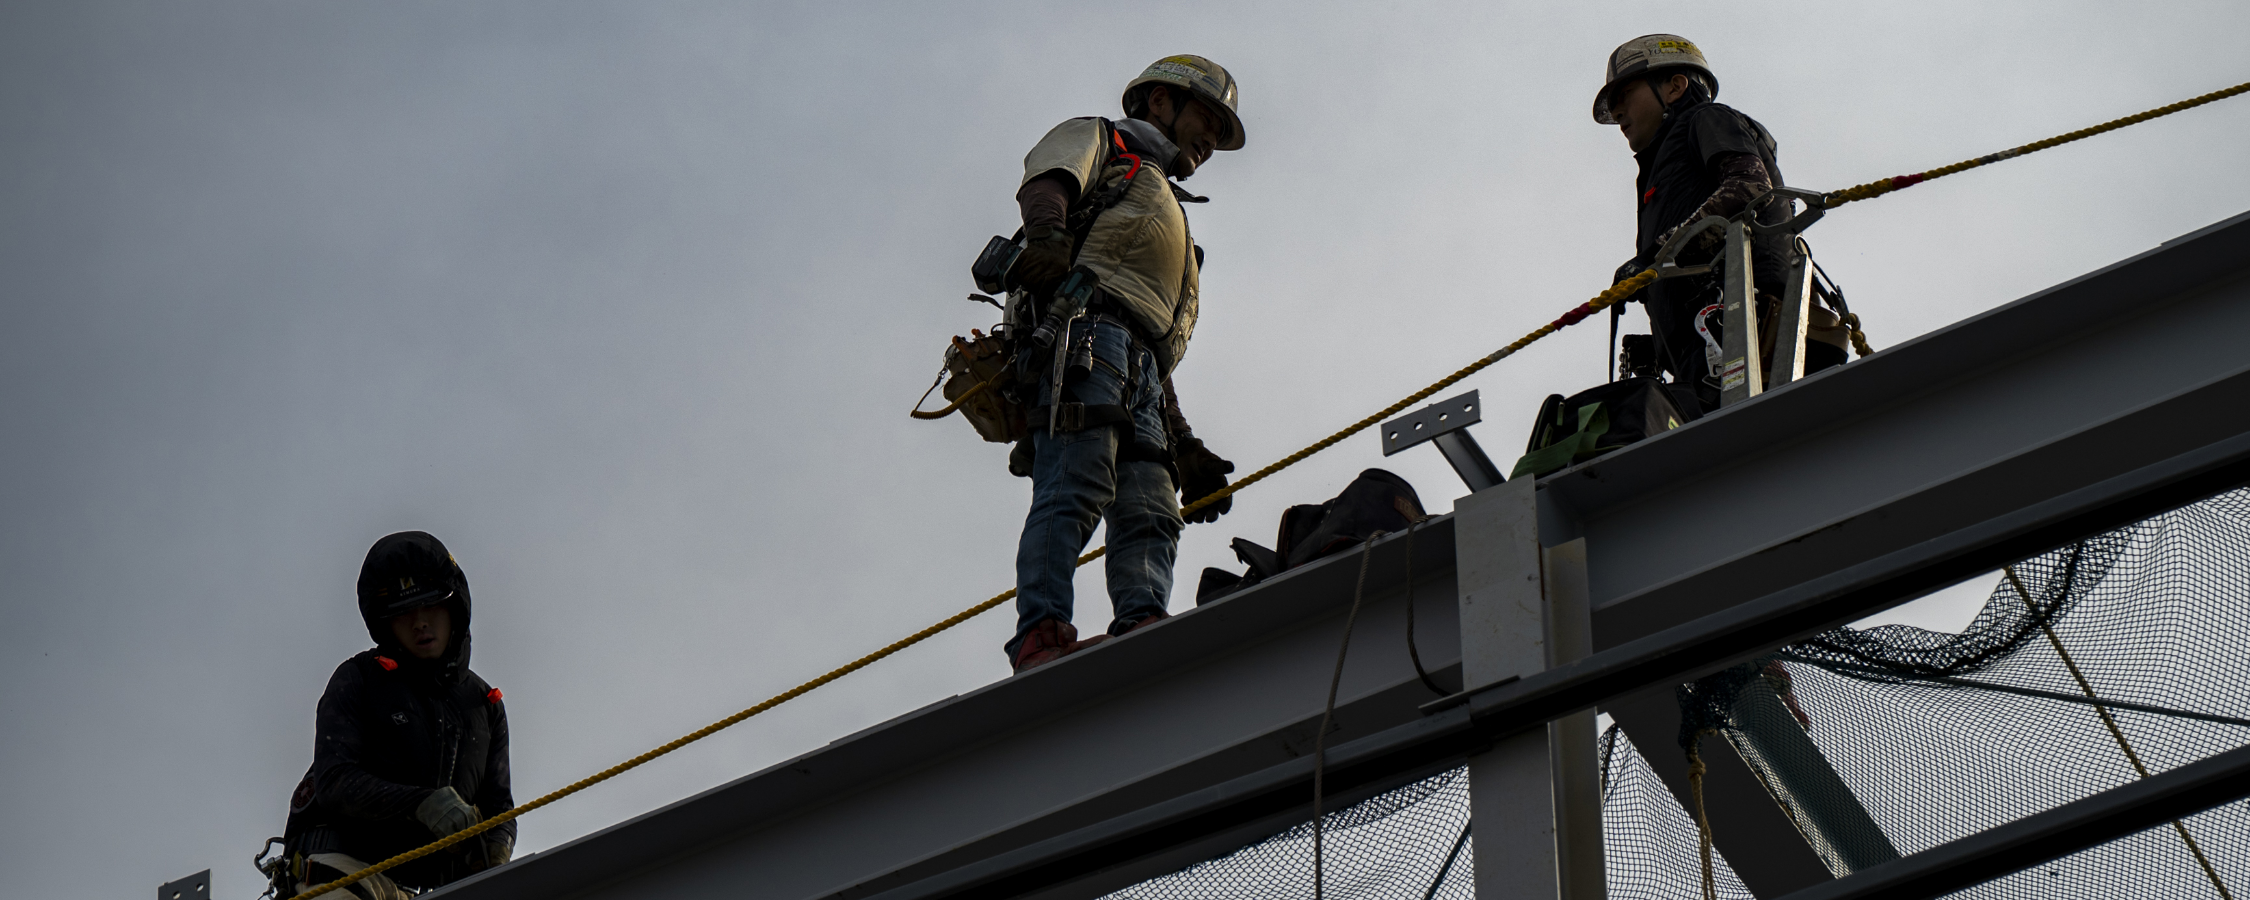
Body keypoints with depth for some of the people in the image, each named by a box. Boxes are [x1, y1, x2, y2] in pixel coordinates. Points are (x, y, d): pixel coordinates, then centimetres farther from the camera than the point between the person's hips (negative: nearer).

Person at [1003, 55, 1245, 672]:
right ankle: (1041, 634, -37)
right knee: (1076, 487, -25)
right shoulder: (1097, 141, 23)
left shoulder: (1167, 219, 44)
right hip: (1085, 326, -8)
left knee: (1149, 515, -13)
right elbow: (1046, 183, -3)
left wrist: (1184, 449, 25)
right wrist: (1047, 236, -26)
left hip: (1141, 376, 8)